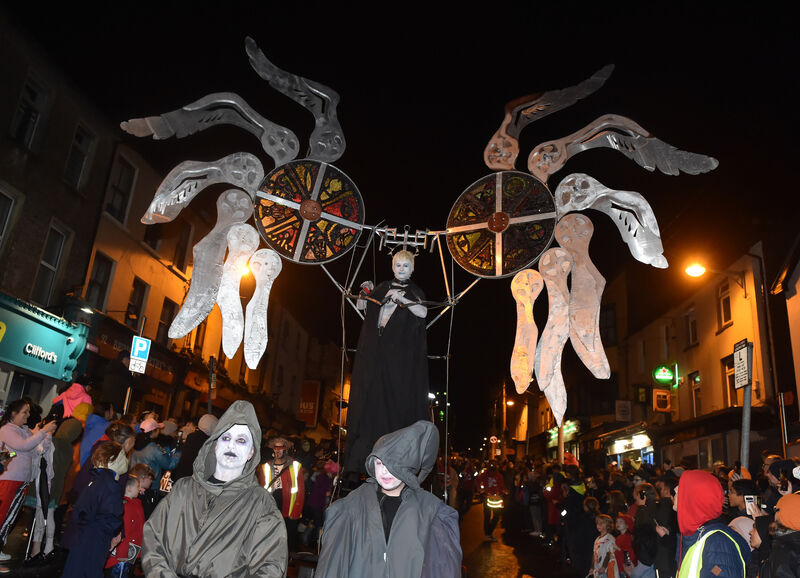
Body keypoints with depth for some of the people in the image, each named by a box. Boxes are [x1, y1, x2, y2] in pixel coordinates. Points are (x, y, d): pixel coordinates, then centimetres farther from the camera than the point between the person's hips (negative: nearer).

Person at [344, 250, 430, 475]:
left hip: (400, 354, -3)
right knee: (370, 395, 2)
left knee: (397, 396, -5)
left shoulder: (414, 292, 5)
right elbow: (361, 305, 17)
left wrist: (400, 298, -22)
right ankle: (361, 454, 8)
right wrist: (366, 292, -2)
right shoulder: (383, 288, 15)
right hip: (374, 352, 3)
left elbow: (423, 312, -14)